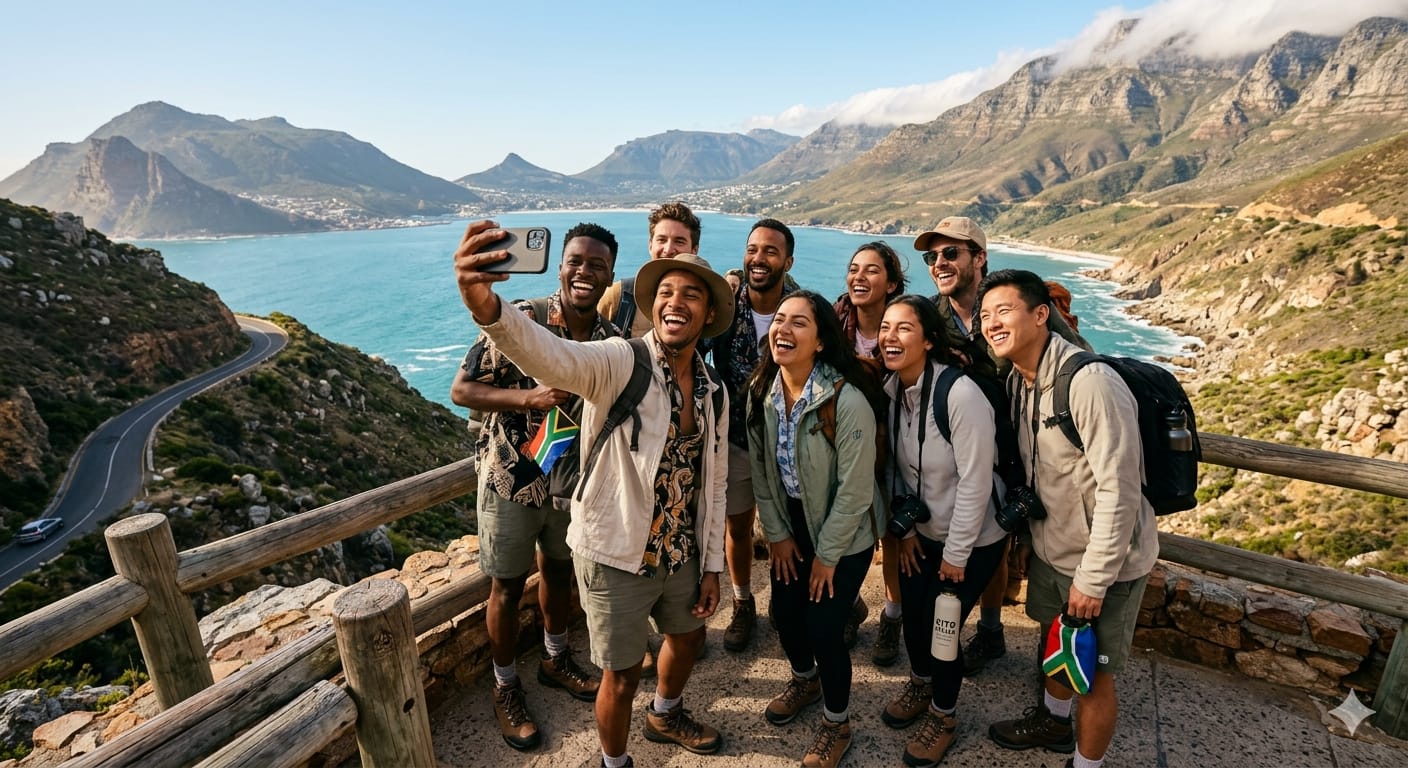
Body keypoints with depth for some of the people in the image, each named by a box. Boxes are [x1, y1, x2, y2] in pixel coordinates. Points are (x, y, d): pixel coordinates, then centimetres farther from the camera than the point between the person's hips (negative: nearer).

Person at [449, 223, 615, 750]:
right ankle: (506, 688, 34)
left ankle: (555, 660, 47)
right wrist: (528, 398, -29)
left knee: (559, 572, 23)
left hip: (572, 480, 4)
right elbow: (461, 390, -16)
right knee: (507, 588, 11)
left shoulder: (612, 341, -6)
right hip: (511, 478, -4)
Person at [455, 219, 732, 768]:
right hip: (616, 555, -6)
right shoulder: (620, 362, -20)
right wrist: (487, 307, -63)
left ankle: (665, 716, 60)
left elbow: (714, 483, 7)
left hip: (681, 554, 7)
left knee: (688, 635, 28)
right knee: (623, 677, 11)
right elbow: (551, 356, -42)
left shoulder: (714, 392, -1)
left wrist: (712, 565, 8)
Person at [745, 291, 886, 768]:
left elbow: (855, 488, -21)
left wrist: (827, 554, -14)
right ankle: (805, 679, 48)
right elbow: (760, 469, 1)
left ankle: (837, 723, 29)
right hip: (792, 526, 6)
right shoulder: (760, 392, -9)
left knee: (823, 627, -2)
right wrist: (776, 534, 1)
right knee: (783, 612, 15)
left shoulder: (847, 399, -27)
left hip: (844, 534, -5)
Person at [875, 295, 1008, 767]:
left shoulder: (961, 394, -27)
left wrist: (956, 553, -15)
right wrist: (904, 528, 1)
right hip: (922, 533, 5)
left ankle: (943, 716, 34)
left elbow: (976, 482, -23)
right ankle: (921, 684, 47)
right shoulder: (892, 389, -6)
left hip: (972, 539, -5)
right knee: (912, 617, 15)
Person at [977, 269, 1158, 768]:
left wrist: (1093, 579, -20)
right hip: (1051, 547, 8)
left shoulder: (1090, 382, -28)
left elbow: (1119, 490, -26)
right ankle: (1053, 720, 51)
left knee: (1092, 672, 9)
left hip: (1104, 559, -8)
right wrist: (1023, 529, 13)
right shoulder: (1017, 380, -1)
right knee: (1053, 638, 26)